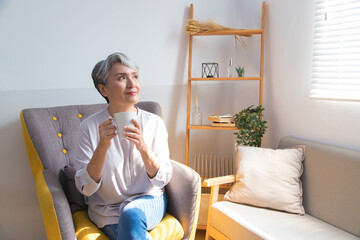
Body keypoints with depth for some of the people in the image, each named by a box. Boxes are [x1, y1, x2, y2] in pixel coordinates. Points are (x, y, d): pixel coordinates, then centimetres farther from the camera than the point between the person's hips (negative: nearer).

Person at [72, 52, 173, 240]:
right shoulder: (90, 127, -8)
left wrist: (143, 148, -24)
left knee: (132, 213, -31)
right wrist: (103, 146, -25)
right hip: (107, 209, 0)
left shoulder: (155, 123, -5)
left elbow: (163, 179, -6)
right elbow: (85, 188, -10)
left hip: (148, 201, 1)